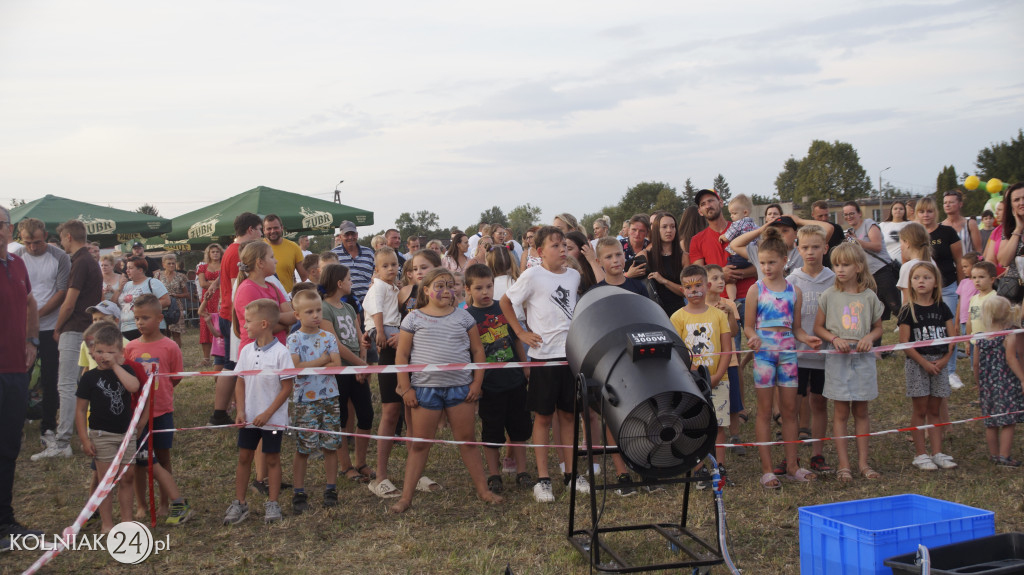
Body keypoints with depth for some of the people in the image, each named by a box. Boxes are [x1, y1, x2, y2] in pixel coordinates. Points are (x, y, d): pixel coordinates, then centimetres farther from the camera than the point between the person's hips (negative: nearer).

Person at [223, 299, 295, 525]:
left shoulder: (280, 352, -14)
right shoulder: (246, 350, 2)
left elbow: (287, 388, -13)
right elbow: (241, 383, 7)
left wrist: (267, 414, -15)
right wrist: (240, 411, -4)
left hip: (273, 418, -5)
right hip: (249, 417, 5)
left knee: (272, 458, 6)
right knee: (244, 457, 10)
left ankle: (272, 503, 18)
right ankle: (239, 503, 21)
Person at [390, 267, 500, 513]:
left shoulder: (463, 317, 7)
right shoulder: (414, 318, 1)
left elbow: (477, 350, 9)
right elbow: (401, 356, 2)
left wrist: (476, 382, 0)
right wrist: (406, 389, -4)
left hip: (460, 387, 1)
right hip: (425, 388, -1)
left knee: (467, 440, 7)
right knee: (419, 444, 4)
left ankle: (483, 490, 18)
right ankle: (406, 497, 11)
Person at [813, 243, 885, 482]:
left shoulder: (869, 297, 3)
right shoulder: (829, 296, -1)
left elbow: (878, 327, 11)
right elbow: (818, 327, 3)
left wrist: (869, 338, -10)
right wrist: (835, 339, -14)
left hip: (863, 357, 1)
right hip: (838, 358, -1)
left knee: (861, 411, 8)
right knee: (841, 412, 1)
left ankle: (863, 462, 16)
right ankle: (844, 465, 6)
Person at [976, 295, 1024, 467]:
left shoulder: (981, 337, 5)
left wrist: (979, 385, 19)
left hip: (988, 385, 5)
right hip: (1007, 384, -5)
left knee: (991, 423, 12)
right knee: (1008, 421, 0)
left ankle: (994, 454, 21)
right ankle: (1004, 456, -1)